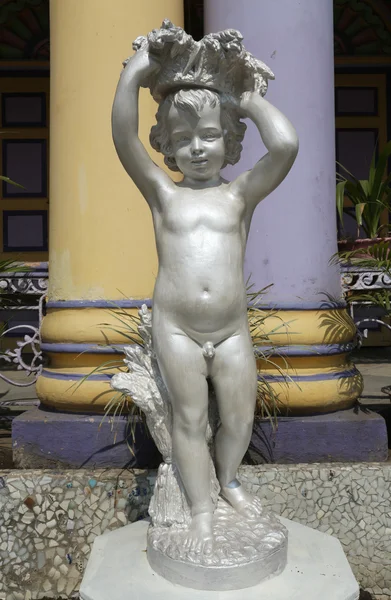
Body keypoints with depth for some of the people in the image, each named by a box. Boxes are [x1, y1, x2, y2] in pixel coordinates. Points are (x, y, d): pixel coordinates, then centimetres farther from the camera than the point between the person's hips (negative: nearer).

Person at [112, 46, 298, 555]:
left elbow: (286, 144, -15)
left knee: (240, 418, 11)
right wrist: (135, 72, -10)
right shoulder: (163, 194, 2)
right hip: (176, 331, 0)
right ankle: (202, 509, 31)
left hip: (232, 331, 1)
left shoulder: (240, 194, 1)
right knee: (190, 419, 8)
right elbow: (124, 138, -12)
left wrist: (250, 100, -1)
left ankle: (230, 480, 44)